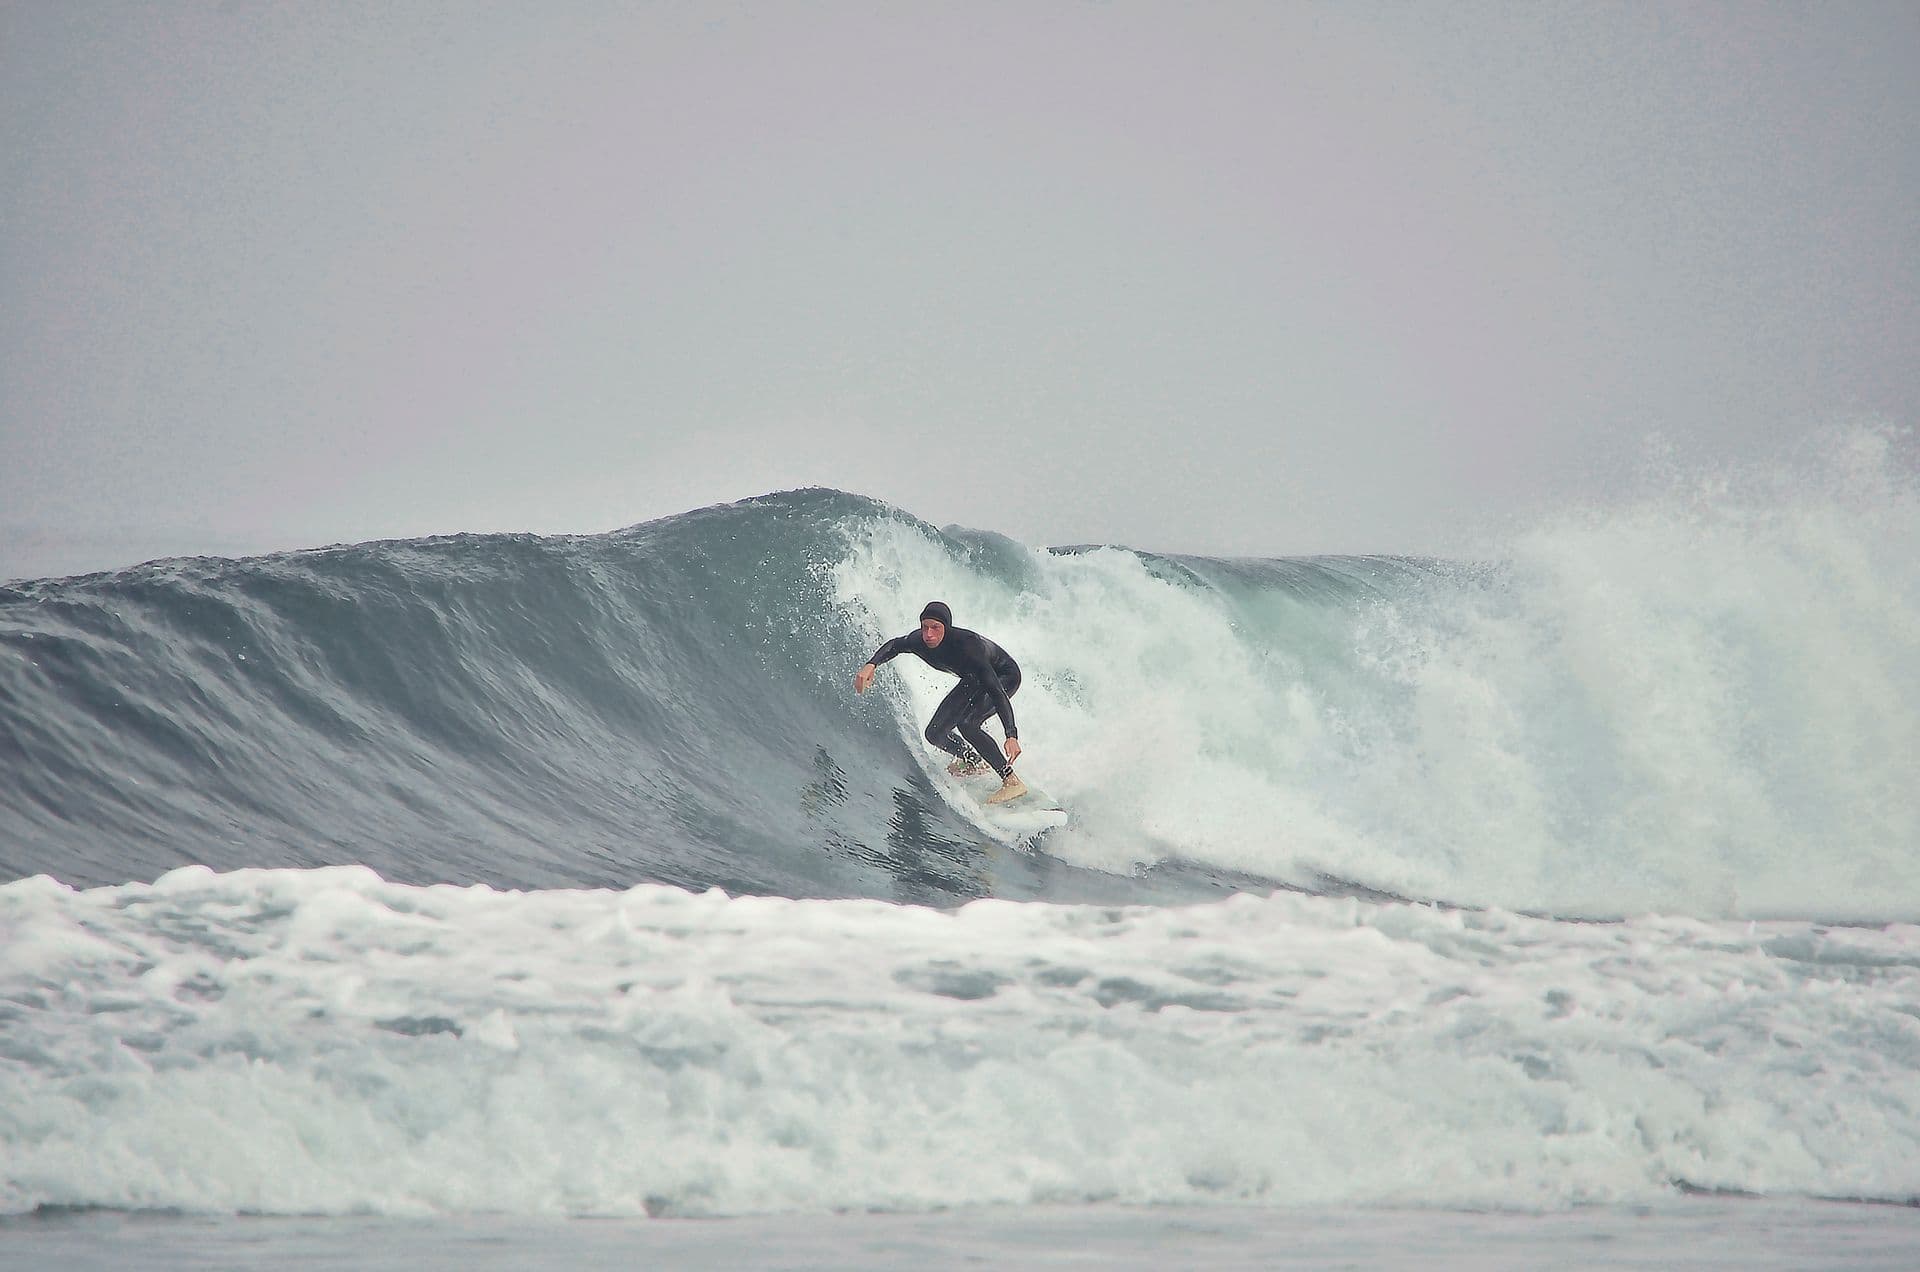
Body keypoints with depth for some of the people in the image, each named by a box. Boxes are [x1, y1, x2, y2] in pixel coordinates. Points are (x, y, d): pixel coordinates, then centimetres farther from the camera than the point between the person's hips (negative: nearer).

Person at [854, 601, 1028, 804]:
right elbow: (893, 646, 2)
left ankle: (1012, 782, -25)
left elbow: (997, 693, -44)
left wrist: (1011, 735, -54)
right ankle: (973, 761, 34)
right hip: (973, 680, 7)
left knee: (966, 723, -30)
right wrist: (871, 665, -17)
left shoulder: (967, 646, -41)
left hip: (1005, 676, -7)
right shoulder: (919, 641, -23)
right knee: (936, 733, 4)